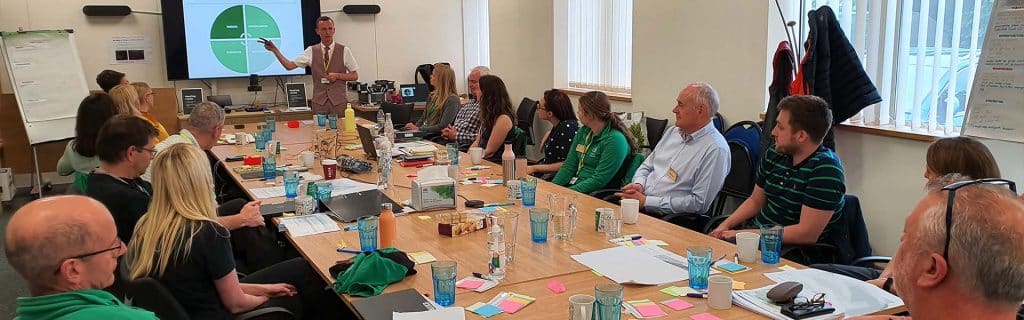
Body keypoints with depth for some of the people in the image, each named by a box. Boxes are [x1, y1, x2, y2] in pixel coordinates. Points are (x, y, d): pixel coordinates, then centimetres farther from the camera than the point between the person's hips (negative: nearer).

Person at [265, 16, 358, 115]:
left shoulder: (344, 50, 1)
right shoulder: (311, 51, 5)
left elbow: (355, 75, 4)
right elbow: (290, 66, 3)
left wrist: (337, 76, -11)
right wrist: (275, 50, -5)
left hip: (339, 102, -1)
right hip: (319, 102, 1)